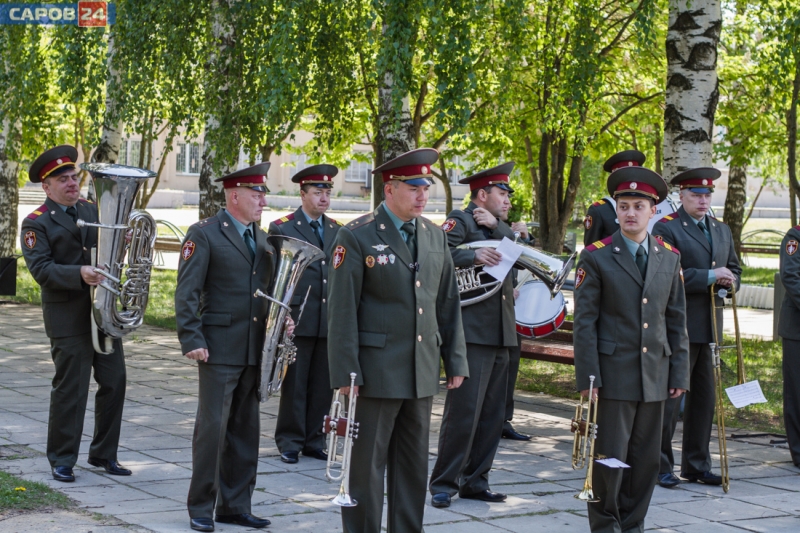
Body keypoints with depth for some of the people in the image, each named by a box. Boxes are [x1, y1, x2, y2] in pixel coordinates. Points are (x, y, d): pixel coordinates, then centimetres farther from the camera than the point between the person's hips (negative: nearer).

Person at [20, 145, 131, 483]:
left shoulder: (93, 211, 12)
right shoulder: (36, 223, -5)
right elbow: (41, 269, -15)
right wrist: (79, 274, -29)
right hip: (68, 317, -6)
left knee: (114, 382, 7)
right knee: (70, 389, -1)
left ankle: (103, 454, 20)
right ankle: (62, 461, 11)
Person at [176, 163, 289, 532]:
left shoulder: (264, 239, 15)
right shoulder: (204, 235, -7)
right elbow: (186, 293, -10)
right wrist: (192, 341, -17)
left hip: (256, 350, 7)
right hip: (219, 349, -7)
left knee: (245, 431, 11)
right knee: (212, 428, -4)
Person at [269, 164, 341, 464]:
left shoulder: (337, 231, 14)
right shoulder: (281, 228, 1)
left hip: (329, 323, 4)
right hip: (297, 321, -4)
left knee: (322, 386, 6)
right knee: (294, 385, 1)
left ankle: (314, 440, 16)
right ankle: (290, 442, 10)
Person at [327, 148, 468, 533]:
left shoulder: (435, 236, 10)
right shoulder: (357, 237, -8)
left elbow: (448, 304, 13)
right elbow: (342, 311, -10)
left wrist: (456, 360, 9)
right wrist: (345, 375, -14)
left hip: (423, 372, 6)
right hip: (376, 372, -6)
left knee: (413, 467, 12)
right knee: (367, 467, 2)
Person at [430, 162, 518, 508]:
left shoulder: (500, 226, 21)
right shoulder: (461, 221, -3)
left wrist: (496, 226, -6)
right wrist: (473, 255, -31)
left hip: (501, 335, 8)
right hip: (472, 333, -8)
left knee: (492, 414, 9)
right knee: (463, 411, -8)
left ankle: (475, 481, 17)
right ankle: (444, 483, 0)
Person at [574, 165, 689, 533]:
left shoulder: (669, 257, 10)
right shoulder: (596, 257, -3)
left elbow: (676, 320, 12)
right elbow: (585, 322, -5)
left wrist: (679, 372, 7)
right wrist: (587, 378, -11)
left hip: (655, 376, 4)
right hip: (612, 374, -4)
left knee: (646, 458, 8)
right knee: (609, 457, -2)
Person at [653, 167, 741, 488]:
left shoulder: (722, 230, 17)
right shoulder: (666, 229, -6)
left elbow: (734, 269, 22)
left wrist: (729, 280, -2)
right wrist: (709, 277, -20)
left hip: (710, 326, 7)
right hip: (678, 326, -7)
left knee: (704, 396, 11)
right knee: (670, 395, -5)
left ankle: (697, 465, 20)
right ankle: (660, 465, 4)